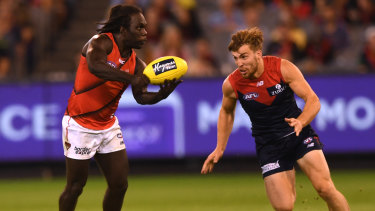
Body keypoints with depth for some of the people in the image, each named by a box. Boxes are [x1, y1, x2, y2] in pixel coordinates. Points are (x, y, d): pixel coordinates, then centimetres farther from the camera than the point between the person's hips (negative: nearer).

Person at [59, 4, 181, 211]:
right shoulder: (101, 42, -17)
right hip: (80, 125, -7)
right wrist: (130, 78, -48)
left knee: (119, 184, 4)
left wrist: (160, 95, -31)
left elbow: (141, 97, -9)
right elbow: (94, 66, -39)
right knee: (75, 187, 0)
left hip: (108, 126, 7)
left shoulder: (135, 63, 3)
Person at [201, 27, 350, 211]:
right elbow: (226, 112, 13)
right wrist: (219, 149, 11)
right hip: (269, 145, 0)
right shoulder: (231, 84, -9)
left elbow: (313, 100, -11)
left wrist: (301, 121, -32)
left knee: (325, 188, -16)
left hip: (299, 134, 0)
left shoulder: (283, 68, -14)